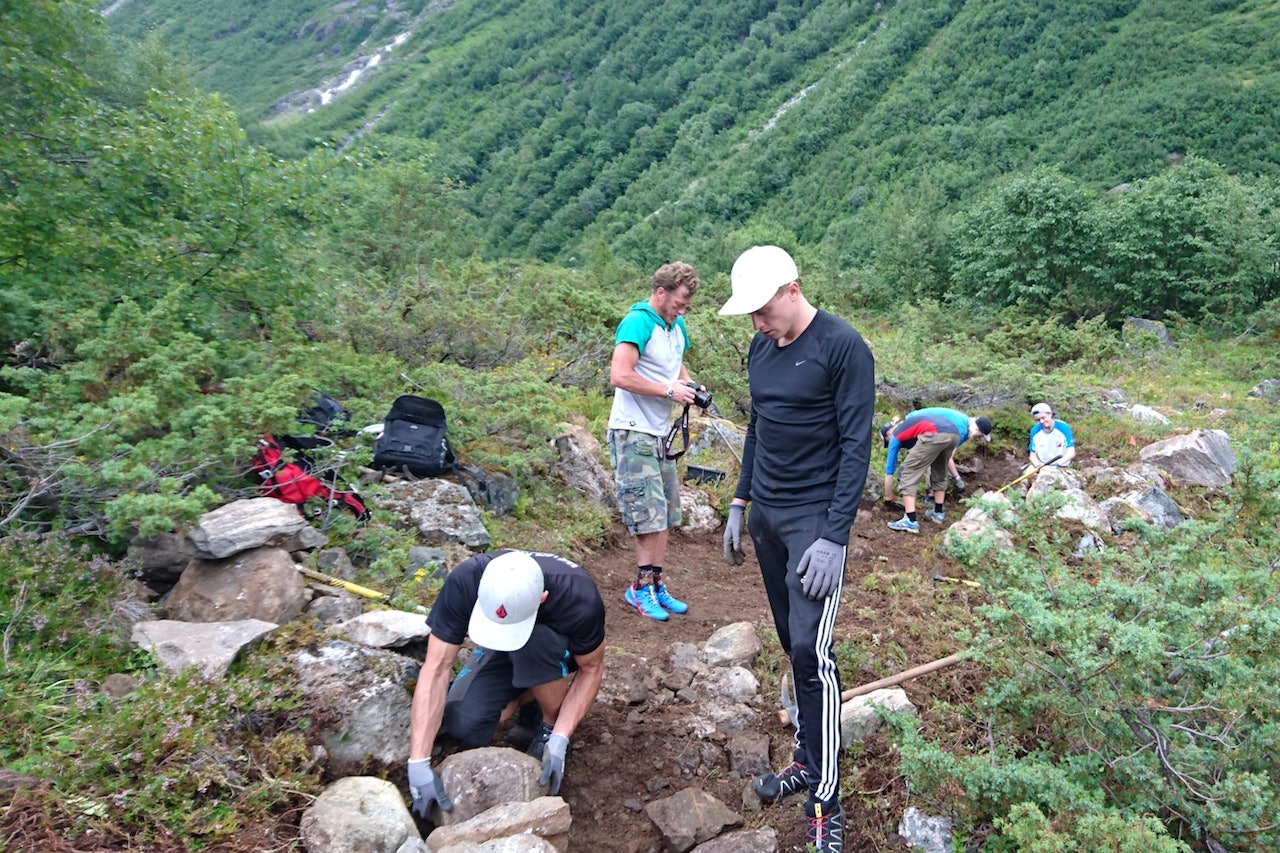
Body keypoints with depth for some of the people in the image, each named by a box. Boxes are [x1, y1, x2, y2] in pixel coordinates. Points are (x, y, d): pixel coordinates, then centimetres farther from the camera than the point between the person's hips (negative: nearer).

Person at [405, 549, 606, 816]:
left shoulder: (580, 598, -37)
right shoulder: (464, 581, -34)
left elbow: (591, 669, -21)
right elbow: (437, 668, -31)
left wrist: (560, 738, -32)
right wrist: (418, 763, -36)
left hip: (562, 654, -2)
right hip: (499, 656, 2)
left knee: (533, 643, -37)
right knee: (464, 727, -23)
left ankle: (551, 726, -9)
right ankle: (527, 696, 8)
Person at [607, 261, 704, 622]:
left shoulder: (677, 325, 12)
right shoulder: (638, 323, -16)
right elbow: (620, 376, -26)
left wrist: (690, 385, 5)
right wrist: (670, 391, -20)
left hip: (660, 433, 9)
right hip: (633, 432, -9)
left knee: (664, 514, 10)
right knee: (650, 513, -7)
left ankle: (654, 585, 19)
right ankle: (642, 586, 8)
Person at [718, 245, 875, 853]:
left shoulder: (842, 346, -13)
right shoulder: (760, 347, 8)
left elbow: (856, 446, -15)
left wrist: (834, 537, -19)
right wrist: (740, 504, 16)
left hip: (815, 519, -7)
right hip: (765, 513, 7)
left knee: (811, 651, -9)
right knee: (792, 643, 13)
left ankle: (825, 801, 3)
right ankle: (807, 759, 27)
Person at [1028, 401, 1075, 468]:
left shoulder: (1063, 427, -9)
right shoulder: (1035, 431, -1)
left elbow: (1071, 453, -14)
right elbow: (1033, 455, 2)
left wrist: (1058, 464, -30)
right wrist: (1038, 465, -20)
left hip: (1061, 468, -2)